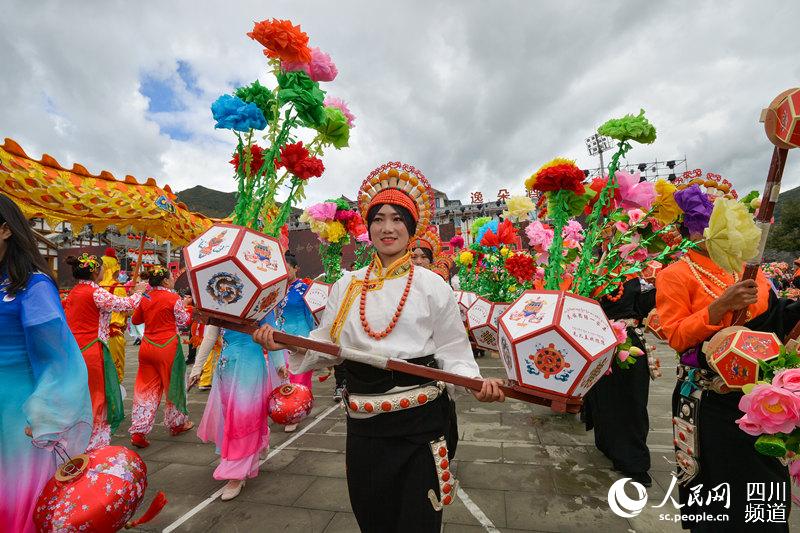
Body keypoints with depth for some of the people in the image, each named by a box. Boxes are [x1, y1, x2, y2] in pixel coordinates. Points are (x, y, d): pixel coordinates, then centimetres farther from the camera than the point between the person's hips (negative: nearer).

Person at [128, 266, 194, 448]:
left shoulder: (145, 298, 4)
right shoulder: (173, 298, -12)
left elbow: (135, 320, 16)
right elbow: (184, 321, -4)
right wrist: (187, 305, 10)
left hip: (147, 347, 5)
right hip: (167, 348, -5)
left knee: (147, 389, 12)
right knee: (173, 385, 12)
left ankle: (138, 431, 10)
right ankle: (177, 423, 28)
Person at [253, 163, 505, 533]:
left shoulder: (432, 285, -4)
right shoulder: (347, 285, 4)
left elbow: (452, 352, -2)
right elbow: (327, 343, 7)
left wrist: (477, 383, -19)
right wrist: (284, 342, -7)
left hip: (419, 418, -2)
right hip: (363, 419, 3)